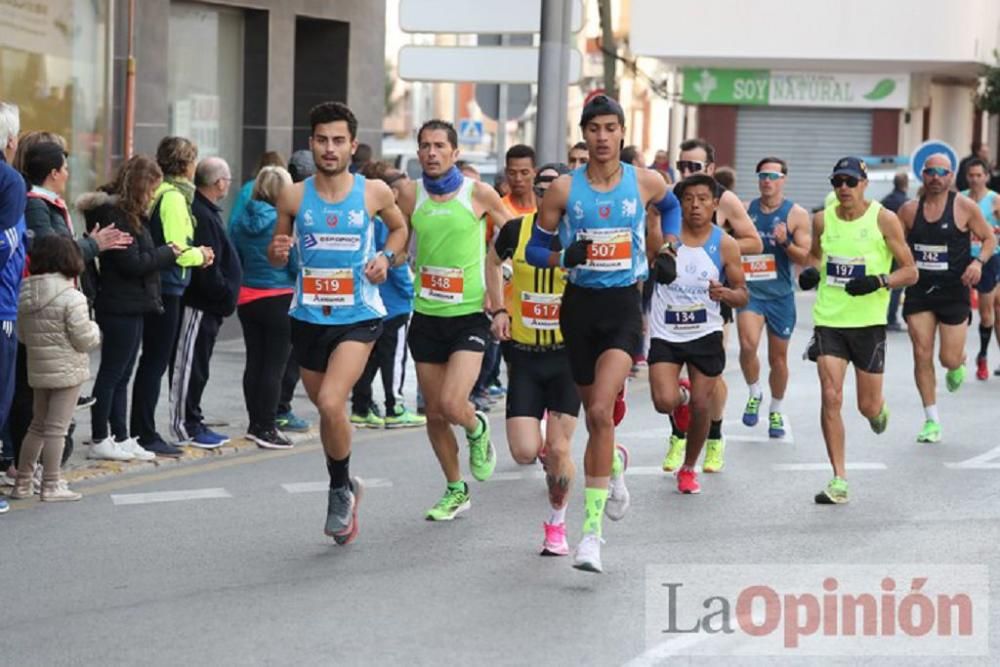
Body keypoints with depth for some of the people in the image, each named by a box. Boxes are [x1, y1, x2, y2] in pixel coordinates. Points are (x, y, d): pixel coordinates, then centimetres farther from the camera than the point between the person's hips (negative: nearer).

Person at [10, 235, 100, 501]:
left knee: (38, 426, 18)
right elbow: (85, 340, -15)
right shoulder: (71, 297, -18)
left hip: (37, 370, 6)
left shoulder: (25, 295, 1)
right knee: (56, 429, 0)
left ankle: (23, 482, 23)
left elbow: (21, 334, 9)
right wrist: (95, 330, 5)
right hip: (68, 370, -6)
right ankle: (51, 486, 5)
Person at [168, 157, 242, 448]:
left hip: (207, 305, 11)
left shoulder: (206, 212, 16)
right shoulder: (201, 216, -19)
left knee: (196, 366, 15)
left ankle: (192, 422, 21)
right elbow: (207, 269, -23)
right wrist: (224, 295, -15)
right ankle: (185, 426, 1)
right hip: (199, 304, -11)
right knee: (190, 364, -4)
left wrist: (225, 295, 16)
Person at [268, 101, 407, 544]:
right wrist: (278, 251, -13)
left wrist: (388, 257, -3)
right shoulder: (294, 197, -1)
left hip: (358, 317, -3)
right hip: (308, 318, 3)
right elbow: (277, 257, 10)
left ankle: (340, 489, 1)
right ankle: (345, 489, 37)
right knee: (327, 410, 13)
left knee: (331, 403, -21)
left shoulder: (374, 192, -4)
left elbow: (399, 227, 16)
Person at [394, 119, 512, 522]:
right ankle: (455, 490, 28)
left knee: (452, 405, -18)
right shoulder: (411, 194, -1)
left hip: (470, 314, -3)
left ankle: (477, 429, 18)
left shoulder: (478, 194, -6)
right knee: (433, 412, 9)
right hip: (426, 316, 3)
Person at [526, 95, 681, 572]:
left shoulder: (645, 183, 0)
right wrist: (563, 257, -15)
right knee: (593, 414, 12)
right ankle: (614, 464, 49)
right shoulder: (564, 189, -2)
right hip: (580, 304, 2)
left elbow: (670, 206, 24)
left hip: (624, 305, -2)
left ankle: (592, 529, -17)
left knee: (600, 411, -19)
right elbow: (534, 249, 4)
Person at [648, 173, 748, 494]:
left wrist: (725, 293, -19)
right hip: (665, 334, -1)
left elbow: (742, 295, 3)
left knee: (700, 406, 2)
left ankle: (689, 468, 25)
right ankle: (680, 392, 23)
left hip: (706, 335, 1)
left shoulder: (724, 245, -2)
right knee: (665, 402, -16)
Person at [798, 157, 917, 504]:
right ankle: (839, 481, -6)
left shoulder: (884, 219, -7)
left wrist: (879, 281, -22)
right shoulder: (822, 220, 2)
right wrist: (808, 271, -1)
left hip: (869, 322, -2)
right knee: (830, 398, -11)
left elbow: (910, 272, -4)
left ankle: (880, 410, 45)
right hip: (829, 320, 2)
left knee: (868, 406, 5)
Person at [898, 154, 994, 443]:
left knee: (949, 359, -2)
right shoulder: (909, 210, 3)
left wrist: (978, 261, -16)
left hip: (954, 292, -2)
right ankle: (932, 421, 7)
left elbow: (989, 238, 3)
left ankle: (958, 365, 39)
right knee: (922, 354, -3)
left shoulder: (965, 207, -5)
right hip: (919, 290, 2)